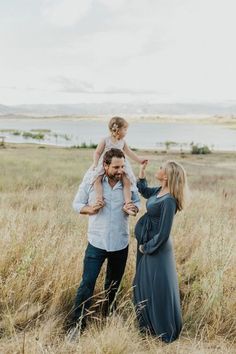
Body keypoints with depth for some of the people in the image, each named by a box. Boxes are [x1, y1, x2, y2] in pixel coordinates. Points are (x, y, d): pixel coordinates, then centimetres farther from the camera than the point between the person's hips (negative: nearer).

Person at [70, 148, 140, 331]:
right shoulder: (90, 182, -9)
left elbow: (137, 201, 9)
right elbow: (77, 204, -1)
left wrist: (135, 208, -15)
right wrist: (90, 209, -22)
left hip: (120, 244, 3)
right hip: (97, 243, -2)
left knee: (114, 283, 20)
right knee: (87, 283, -5)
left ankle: (110, 313, 41)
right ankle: (77, 322, 8)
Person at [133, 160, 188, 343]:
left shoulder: (169, 201, -27)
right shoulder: (159, 190, -2)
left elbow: (163, 234, -24)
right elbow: (144, 190, 21)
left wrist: (146, 247, -11)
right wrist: (142, 169, 10)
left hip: (157, 248, -9)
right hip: (147, 244, 9)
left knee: (159, 290, 6)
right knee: (144, 285, 22)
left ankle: (165, 332, 27)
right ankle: (149, 323, 42)